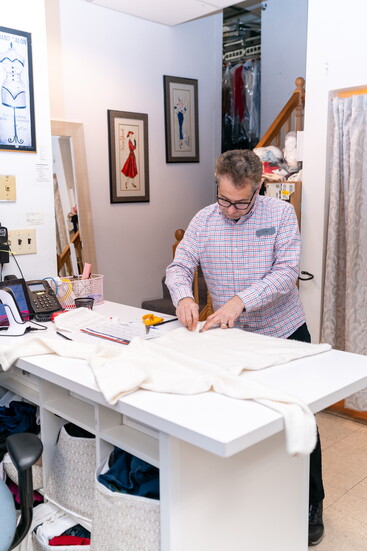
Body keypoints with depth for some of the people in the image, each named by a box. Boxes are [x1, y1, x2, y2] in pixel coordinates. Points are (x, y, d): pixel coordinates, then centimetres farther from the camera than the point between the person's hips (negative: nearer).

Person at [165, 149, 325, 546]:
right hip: (234, 337, 2)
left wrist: (241, 301, -33)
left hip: (285, 334, -2)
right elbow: (179, 267, -5)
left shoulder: (281, 214, -11)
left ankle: (311, 506, 30)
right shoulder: (203, 221, -3)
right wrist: (183, 296, -28)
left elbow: (286, 272, -20)